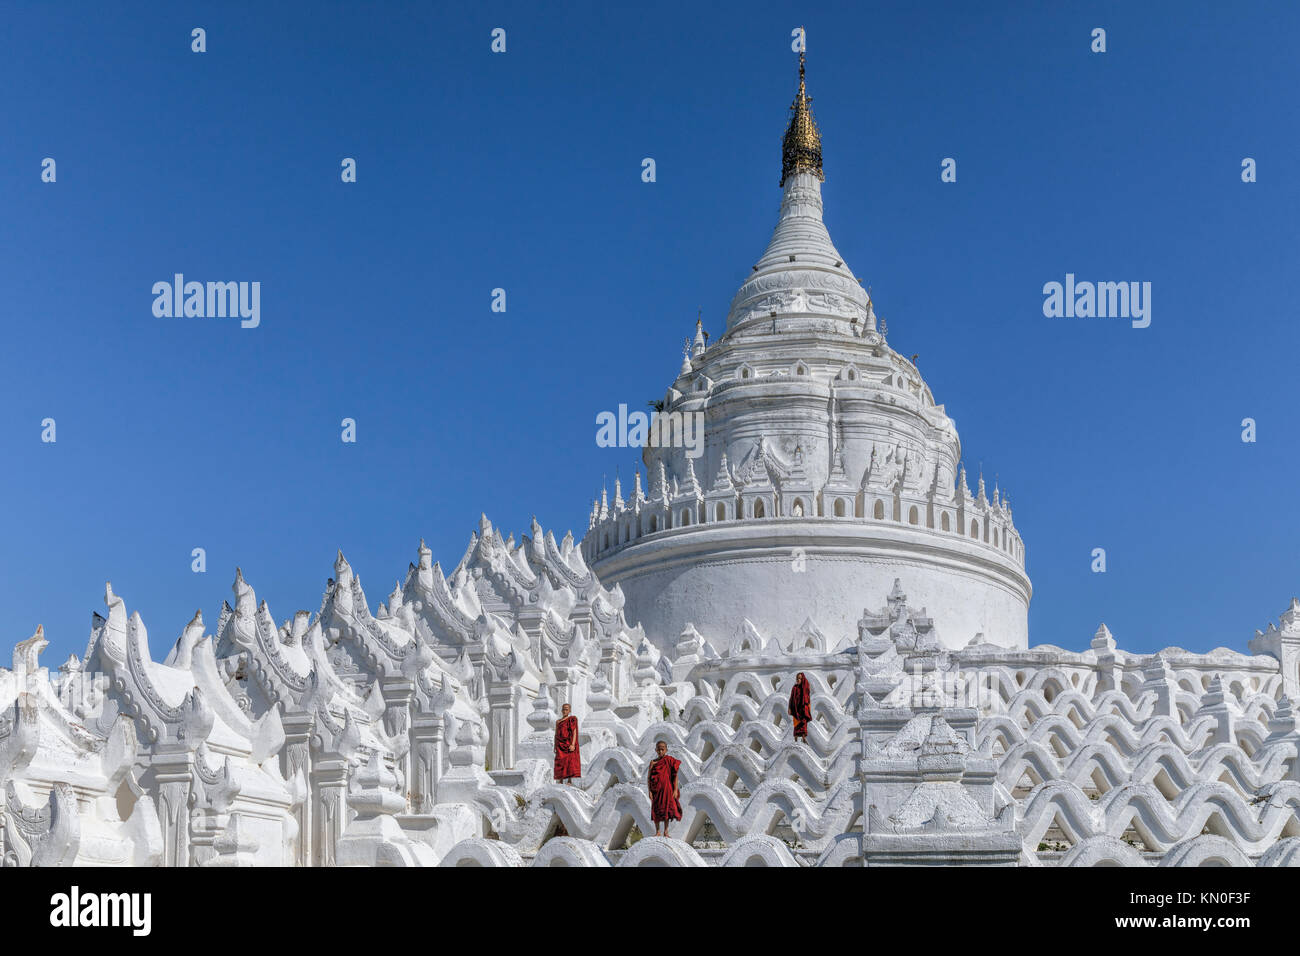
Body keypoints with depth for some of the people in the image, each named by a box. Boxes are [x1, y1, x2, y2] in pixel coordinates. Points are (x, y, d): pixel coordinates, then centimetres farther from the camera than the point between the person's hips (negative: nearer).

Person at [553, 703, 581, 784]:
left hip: (568, 743, -5)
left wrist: (573, 744, -19)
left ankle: (570, 781, -17)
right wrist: (555, 747, 11)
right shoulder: (558, 722, 19)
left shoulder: (572, 719, 0)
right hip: (560, 745, 5)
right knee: (560, 763, 0)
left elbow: (574, 732, -8)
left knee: (570, 761, -15)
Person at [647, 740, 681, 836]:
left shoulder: (670, 761, -3)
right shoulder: (653, 762, 1)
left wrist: (675, 790, -8)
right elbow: (649, 778, 3)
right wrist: (650, 791, -4)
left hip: (667, 789, -1)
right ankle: (657, 831, 15)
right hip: (656, 790, 1)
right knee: (656, 810, 4)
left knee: (666, 810, 3)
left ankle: (666, 831, 12)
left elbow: (675, 776, -3)